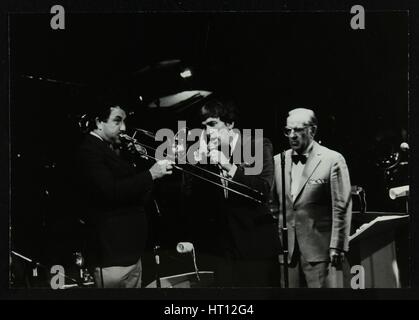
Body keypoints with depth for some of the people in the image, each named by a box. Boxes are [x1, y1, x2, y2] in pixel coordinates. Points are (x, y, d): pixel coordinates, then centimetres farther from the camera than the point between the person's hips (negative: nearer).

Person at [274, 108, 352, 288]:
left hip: (319, 248, -4)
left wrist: (337, 247, -10)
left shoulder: (332, 160, -3)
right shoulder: (278, 161, 11)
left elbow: (342, 207, -6)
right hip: (286, 250, 5)